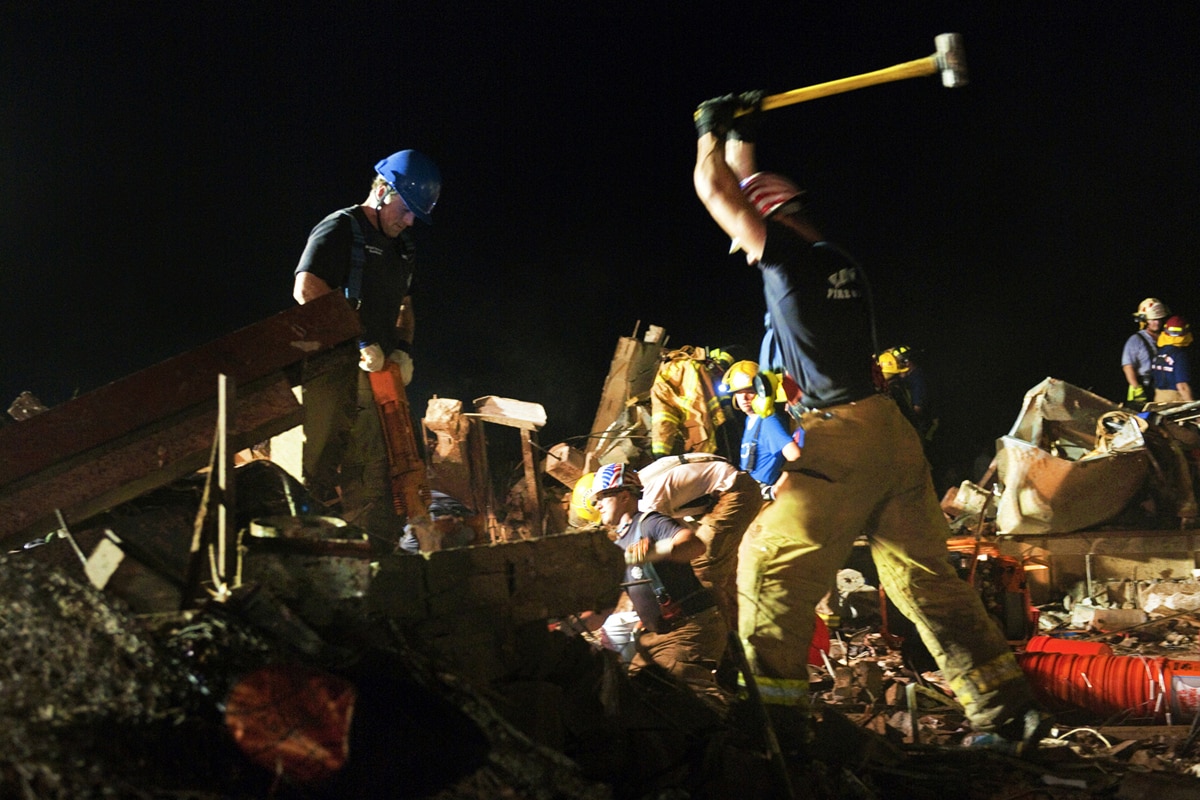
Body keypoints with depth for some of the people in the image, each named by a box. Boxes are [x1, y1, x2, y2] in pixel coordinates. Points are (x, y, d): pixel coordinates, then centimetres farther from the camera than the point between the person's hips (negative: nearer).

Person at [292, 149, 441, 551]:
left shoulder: (399, 246, 19)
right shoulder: (339, 229, -8)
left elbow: (404, 305, 27)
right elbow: (307, 291, -21)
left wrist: (402, 348, 7)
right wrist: (360, 342, -22)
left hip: (376, 369, 8)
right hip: (330, 368, -8)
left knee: (376, 472, 9)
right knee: (318, 471, -7)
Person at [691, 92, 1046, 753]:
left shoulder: (789, 254, -3)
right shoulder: (840, 262, 18)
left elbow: (713, 189, 5)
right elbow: (746, 190, 35)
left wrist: (714, 129, 22)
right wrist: (740, 138, 43)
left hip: (842, 437, -8)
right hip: (892, 431, 8)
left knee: (771, 567, -1)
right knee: (924, 575, 11)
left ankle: (776, 721, -4)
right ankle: (1007, 712, 11)